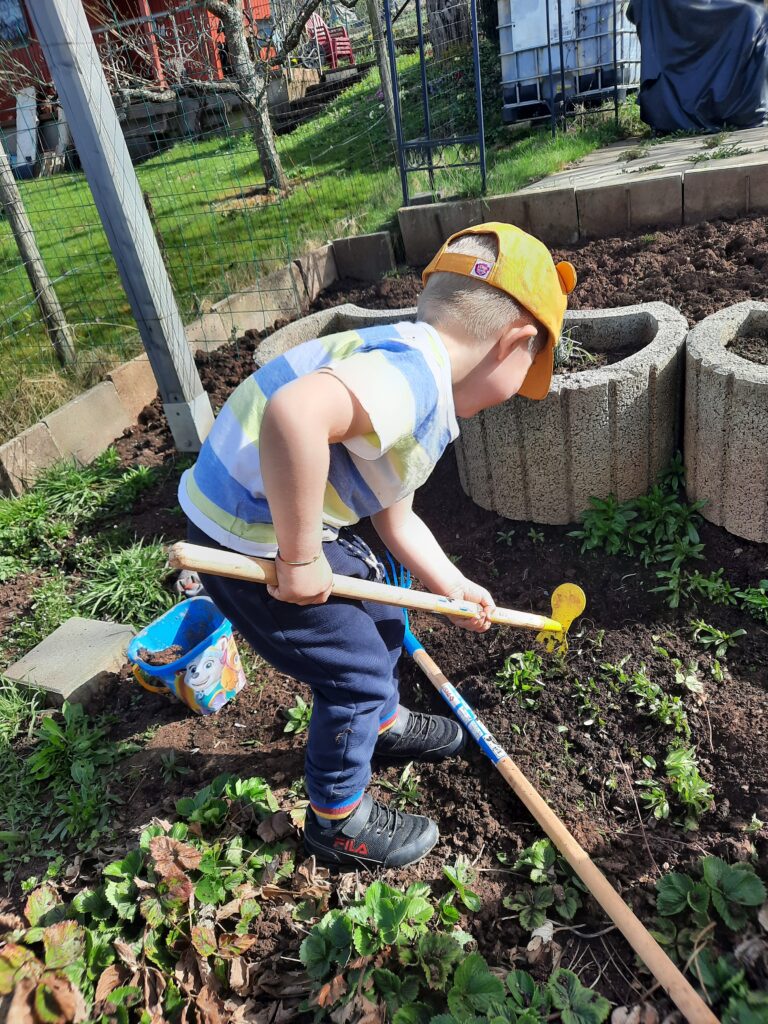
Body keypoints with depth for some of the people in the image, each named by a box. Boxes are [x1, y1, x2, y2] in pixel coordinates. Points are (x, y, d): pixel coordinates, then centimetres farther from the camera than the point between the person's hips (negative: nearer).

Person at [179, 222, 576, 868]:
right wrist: (300, 558, -31)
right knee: (357, 672, 5)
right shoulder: (414, 372, -25)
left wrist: (453, 586, 22)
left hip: (289, 522, 10)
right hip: (248, 543, -10)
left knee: (379, 612, 26)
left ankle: (382, 724, 54)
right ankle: (339, 822, 32)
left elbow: (396, 520, 17)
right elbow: (293, 415, -44)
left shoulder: (419, 397, 9)